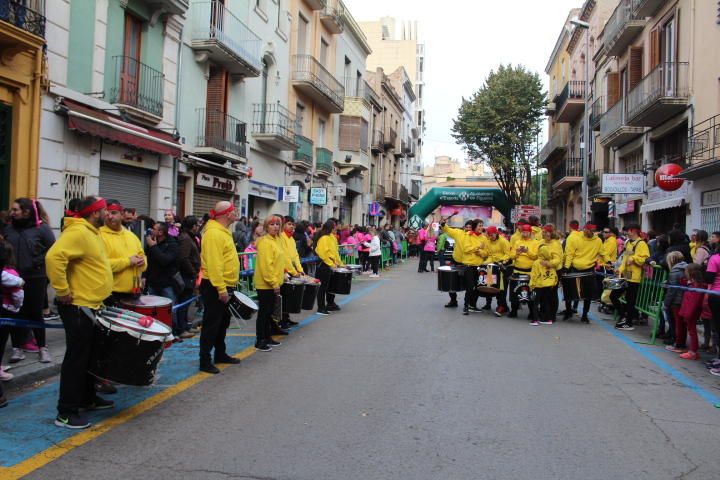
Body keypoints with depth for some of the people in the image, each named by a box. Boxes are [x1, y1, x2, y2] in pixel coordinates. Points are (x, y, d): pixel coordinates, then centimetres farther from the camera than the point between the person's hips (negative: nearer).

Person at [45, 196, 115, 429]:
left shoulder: (91, 232, 13)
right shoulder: (77, 232, -20)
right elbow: (54, 257, -32)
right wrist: (63, 291, -26)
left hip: (90, 305, 10)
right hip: (78, 307, -10)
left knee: (89, 355, 19)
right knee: (76, 358, -4)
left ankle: (88, 398, 33)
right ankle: (66, 412, 4)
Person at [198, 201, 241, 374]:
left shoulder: (223, 231, 14)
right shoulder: (214, 233, -19)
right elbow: (214, 264, -26)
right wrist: (221, 289, -27)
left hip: (224, 286, 10)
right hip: (214, 288, -10)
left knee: (223, 322, 19)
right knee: (211, 324, -3)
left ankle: (220, 354, 32)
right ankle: (205, 361, 5)